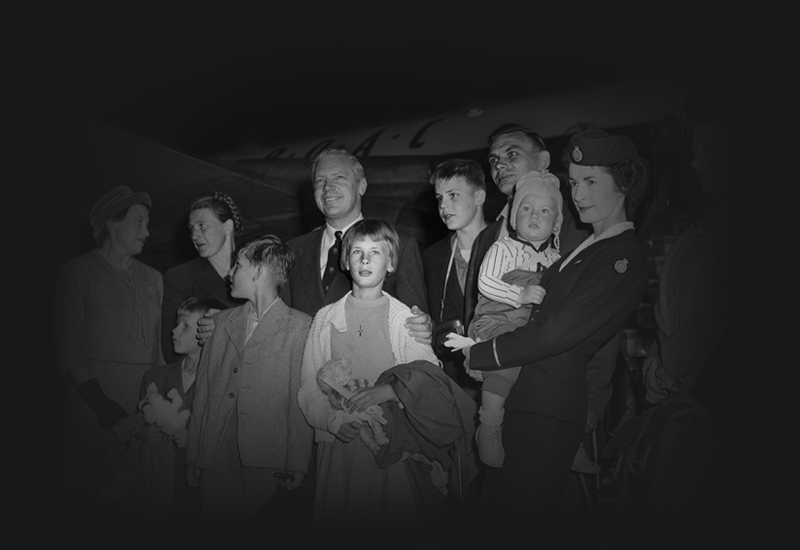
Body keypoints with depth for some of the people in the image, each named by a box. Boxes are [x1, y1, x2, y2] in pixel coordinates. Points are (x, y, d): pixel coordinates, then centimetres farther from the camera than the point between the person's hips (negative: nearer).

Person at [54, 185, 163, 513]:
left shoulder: (153, 278, 17)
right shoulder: (79, 272, 3)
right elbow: (67, 345, -3)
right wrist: (98, 400, -13)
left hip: (145, 405, 4)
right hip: (93, 398, -3)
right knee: (86, 494, -2)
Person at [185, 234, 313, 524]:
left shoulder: (299, 326, 0)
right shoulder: (221, 322, 15)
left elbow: (301, 399, -4)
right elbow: (202, 391, 12)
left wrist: (297, 465, -9)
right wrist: (193, 456, 8)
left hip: (267, 458, -4)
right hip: (216, 455, 4)